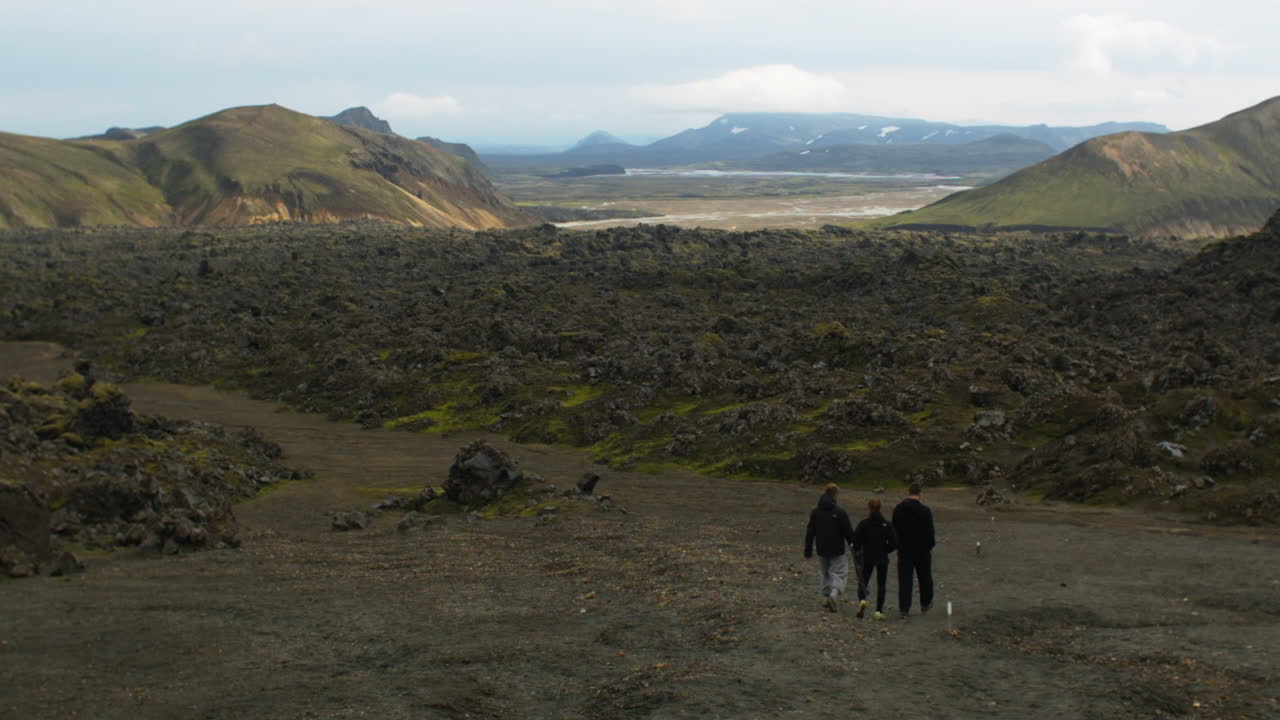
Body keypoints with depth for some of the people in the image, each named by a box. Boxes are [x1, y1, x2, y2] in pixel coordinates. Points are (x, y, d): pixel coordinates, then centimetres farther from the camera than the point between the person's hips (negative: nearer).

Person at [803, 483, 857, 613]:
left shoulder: (815, 512, 1)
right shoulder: (840, 512, -12)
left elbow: (809, 533, 5)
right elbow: (848, 533, -8)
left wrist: (808, 552, 12)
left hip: (822, 551, 4)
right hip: (837, 551, -4)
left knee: (824, 573, 19)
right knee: (839, 573, 1)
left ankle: (826, 596, 19)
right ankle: (834, 594, -21)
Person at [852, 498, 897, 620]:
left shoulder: (863, 524, -8)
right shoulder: (887, 524, -4)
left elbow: (856, 540, -10)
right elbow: (893, 543, -5)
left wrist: (857, 549, 11)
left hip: (867, 557, -1)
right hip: (882, 558, 1)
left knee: (863, 581, 11)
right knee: (881, 584, 9)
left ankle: (862, 599, -18)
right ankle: (879, 611, 6)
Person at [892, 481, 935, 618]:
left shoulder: (897, 510, 1)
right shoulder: (924, 510, -12)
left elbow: (894, 530, 7)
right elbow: (930, 532, -8)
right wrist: (930, 546, 6)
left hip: (904, 550, 2)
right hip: (922, 550, -2)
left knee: (904, 579, 2)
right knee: (925, 577, 15)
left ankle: (904, 607, -5)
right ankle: (925, 604, 27)